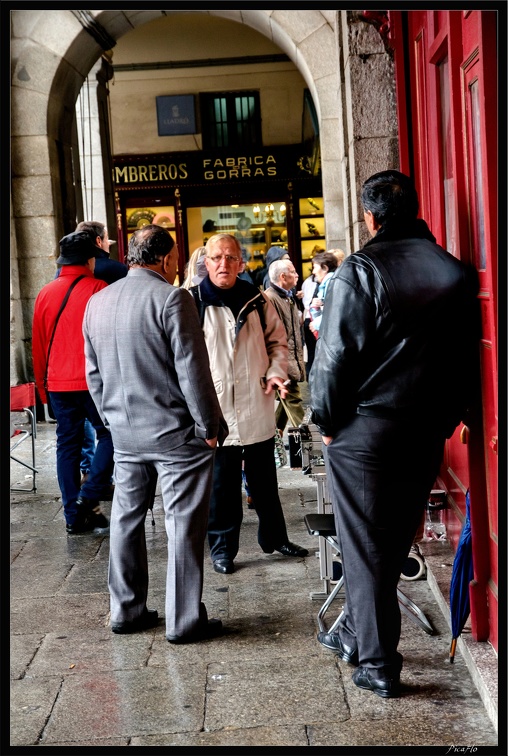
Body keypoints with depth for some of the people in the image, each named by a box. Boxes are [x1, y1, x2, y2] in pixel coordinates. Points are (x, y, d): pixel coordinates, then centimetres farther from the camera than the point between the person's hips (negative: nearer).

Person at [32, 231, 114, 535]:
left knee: (68, 444, 10)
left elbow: (38, 344, 12)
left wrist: (43, 387, 19)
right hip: (93, 381, -5)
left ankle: (74, 516, 13)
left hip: (58, 383, 5)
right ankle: (88, 497, -2)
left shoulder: (46, 293, 8)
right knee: (109, 434, 10)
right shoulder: (99, 290, -7)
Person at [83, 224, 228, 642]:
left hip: (125, 434, 7)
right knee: (184, 524, 2)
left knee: (127, 519, 16)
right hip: (176, 433, -6)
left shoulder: (98, 302, 8)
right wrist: (211, 426, -8)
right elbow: (192, 370, -16)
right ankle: (184, 620, 10)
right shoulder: (171, 298, -14)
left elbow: (94, 373, 14)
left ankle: (126, 611, 25)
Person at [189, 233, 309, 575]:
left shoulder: (257, 300, 5)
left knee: (265, 481, 17)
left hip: (258, 409, 4)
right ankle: (222, 547, 23)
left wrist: (276, 372, -1)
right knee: (222, 485, 7)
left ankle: (274, 537, 34)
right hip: (215, 412, -3)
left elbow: (277, 340, 16)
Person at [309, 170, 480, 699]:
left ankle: (378, 665, 14)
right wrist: (445, 418, 15)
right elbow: (467, 356, 6)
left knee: (365, 547, 6)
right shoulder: (457, 274, 2)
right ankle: (356, 632, 35)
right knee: (394, 541, 18)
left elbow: (334, 356, -14)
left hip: (363, 431, -5)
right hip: (427, 434, 5)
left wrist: (326, 421, -1)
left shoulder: (359, 272, -13)